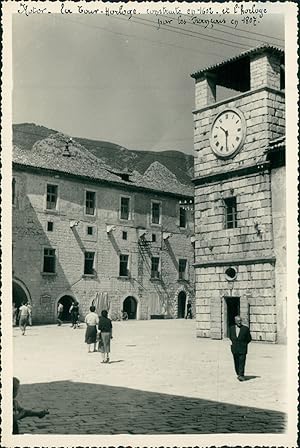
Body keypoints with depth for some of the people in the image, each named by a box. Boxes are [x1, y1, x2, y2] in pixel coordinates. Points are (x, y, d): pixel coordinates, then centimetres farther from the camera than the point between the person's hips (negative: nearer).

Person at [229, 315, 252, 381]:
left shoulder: (245, 329, -4)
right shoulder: (231, 328, 6)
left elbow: (249, 339, 5)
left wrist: (243, 344, 4)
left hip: (242, 349, -3)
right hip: (234, 349, 3)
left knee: (242, 363, -10)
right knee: (236, 363, 10)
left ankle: (241, 375, -9)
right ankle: (239, 374, 23)